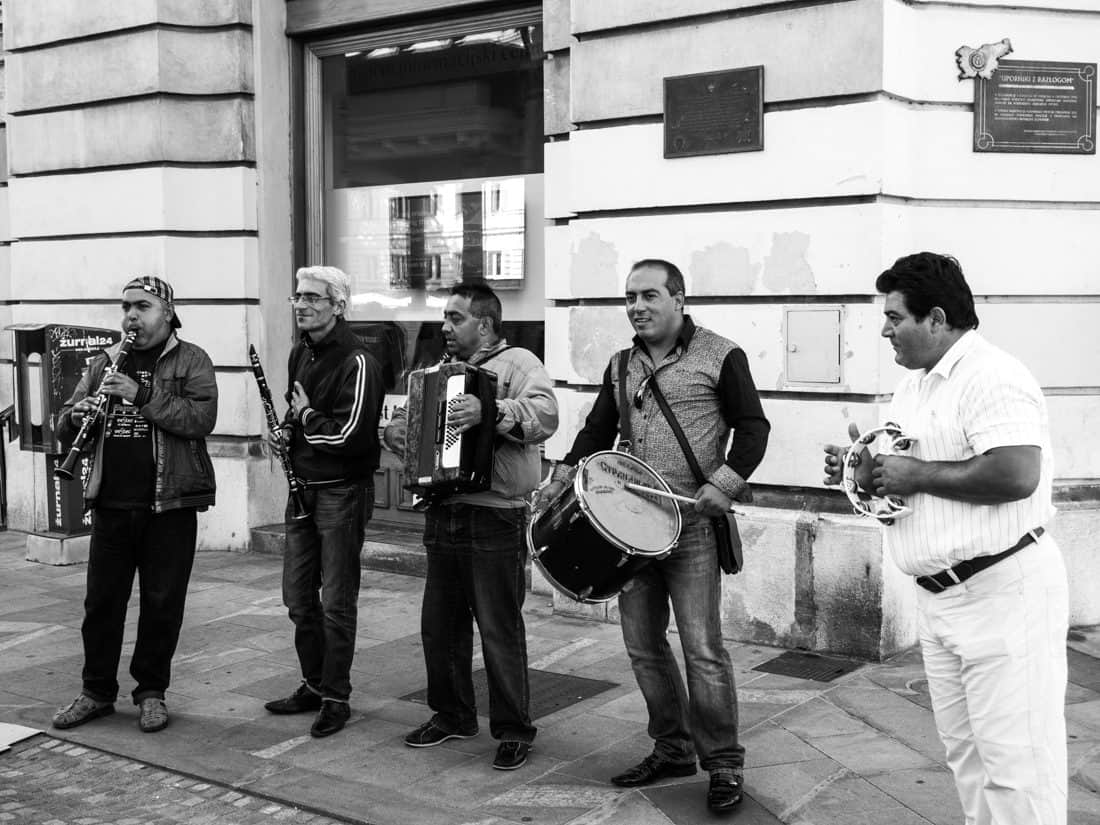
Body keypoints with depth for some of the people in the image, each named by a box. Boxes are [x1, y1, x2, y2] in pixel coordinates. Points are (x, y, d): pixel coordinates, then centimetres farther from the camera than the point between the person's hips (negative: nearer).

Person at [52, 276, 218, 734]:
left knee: (162, 603, 5)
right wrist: (79, 416, -10)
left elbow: (202, 419, -16)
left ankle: (151, 692, 20)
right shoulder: (104, 363, 13)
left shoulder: (191, 361, 0)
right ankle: (97, 691, 23)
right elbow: (66, 424, 14)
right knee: (101, 600, 9)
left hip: (169, 503, -3)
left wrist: (142, 395, -22)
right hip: (111, 502, 4)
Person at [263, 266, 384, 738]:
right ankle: (314, 685, 29)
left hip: (342, 491, -8)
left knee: (336, 602, 1)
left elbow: (350, 436, -24)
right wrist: (287, 432, 5)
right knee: (298, 597, 14)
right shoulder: (300, 353, 10)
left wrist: (307, 416, -10)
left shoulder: (356, 362, -17)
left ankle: (336, 699, 13)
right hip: (302, 486, 8)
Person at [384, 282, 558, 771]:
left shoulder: (517, 363, -5)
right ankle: (451, 715, 30)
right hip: (442, 517, 7)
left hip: (495, 520, -7)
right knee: (440, 624, 14)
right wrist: (395, 432, 2)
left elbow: (545, 415, -22)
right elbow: (412, 417, 24)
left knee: (500, 629, -1)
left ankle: (514, 731, 10)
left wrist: (492, 411, -35)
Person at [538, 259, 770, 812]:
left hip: (692, 525, -6)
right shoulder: (622, 365, 14)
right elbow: (598, 428, 19)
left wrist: (725, 482, -17)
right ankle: (672, 750, 25)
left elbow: (752, 426, -4)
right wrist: (564, 475, 4)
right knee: (643, 644, 10)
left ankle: (723, 764, 8)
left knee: (702, 649, -6)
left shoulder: (720, 356, -3)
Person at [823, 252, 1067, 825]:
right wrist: (866, 470, 2)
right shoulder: (913, 386, 15)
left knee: (1013, 758, -3)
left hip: (1002, 591, -10)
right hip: (938, 598, 10)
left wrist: (918, 475, -19)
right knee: (964, 750, 17)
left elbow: (1016, 475, -28)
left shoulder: (991, 377, -16)